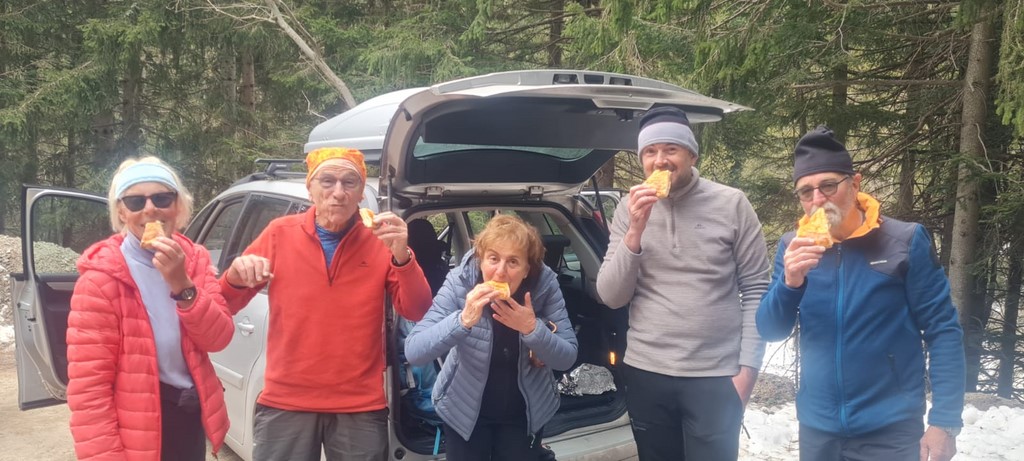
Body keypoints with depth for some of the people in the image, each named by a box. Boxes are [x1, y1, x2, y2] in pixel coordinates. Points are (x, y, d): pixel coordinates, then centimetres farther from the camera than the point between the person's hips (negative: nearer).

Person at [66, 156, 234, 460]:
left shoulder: (194, 260, 0)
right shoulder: (100, 279, -15)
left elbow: (218, 339, -9)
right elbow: (88, 384, -16)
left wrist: (183, 286, -22)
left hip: (192, 416, 5)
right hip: (139, 434, -5)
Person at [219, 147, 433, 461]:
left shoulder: (380, 242, -1)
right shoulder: (280, 234, 2)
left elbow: (417, 312, -9)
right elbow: (224, 307, 5)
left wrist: (401, 256, -24)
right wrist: (236, 278, -17)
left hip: (360, 409, 0)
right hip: (284, 405, 1)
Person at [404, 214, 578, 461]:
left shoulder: (545, 283, -18)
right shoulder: (460, 281, -22)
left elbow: (567, 358, -14)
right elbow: (413, 352, -26)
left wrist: (532, 328, -31)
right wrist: (464, 319, -39)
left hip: (524, 412, 2)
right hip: (464, 410, -1)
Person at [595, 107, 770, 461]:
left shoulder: (731, 204, -3)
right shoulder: (630, 209, 2)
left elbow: (756, 289, 0)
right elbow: (611, 297, -1)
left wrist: (748, 367, -4)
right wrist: (635, 231, -13)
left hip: (715, 376, -2)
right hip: (646, 373, 2)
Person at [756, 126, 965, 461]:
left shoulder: (905, 241, -8)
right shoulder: (793, 247, 0)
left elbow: (943, 331, -7)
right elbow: (770, 331, -2)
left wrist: (945, 421, -12)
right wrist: (790, 282, -20)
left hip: (890, 432, -3)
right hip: (817, 429, 3)